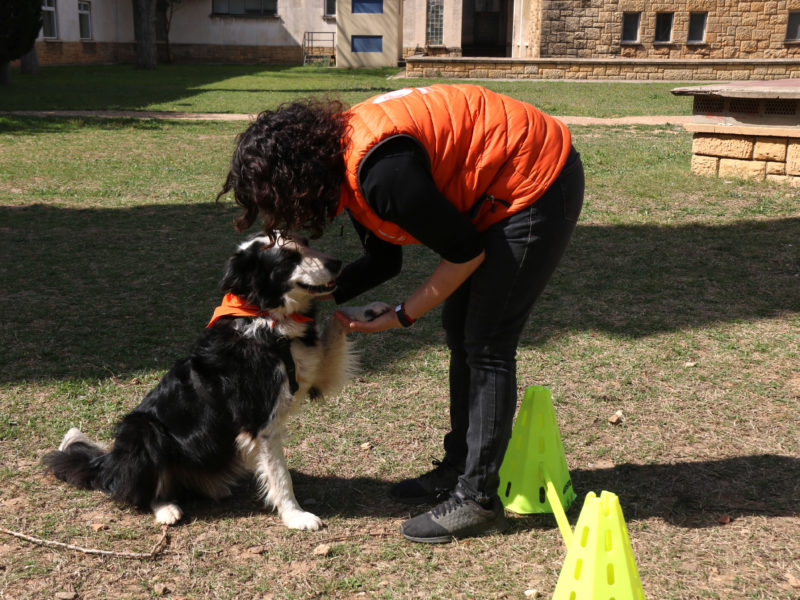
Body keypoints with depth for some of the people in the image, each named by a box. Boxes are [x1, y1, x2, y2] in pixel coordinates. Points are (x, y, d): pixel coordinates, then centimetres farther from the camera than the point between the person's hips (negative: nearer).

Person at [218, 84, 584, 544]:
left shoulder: (381, 172, -31)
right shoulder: (343, 154, 1)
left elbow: (466, 252, -22)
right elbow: (384, 260, 10)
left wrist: (401, 317, -12)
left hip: (538, 188, -10)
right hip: (497, 190, 10)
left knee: (486, 346, -7)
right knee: (461, 332, 13)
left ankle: (478, 500, 4)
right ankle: (458, 470, 26)